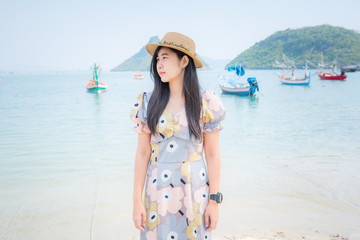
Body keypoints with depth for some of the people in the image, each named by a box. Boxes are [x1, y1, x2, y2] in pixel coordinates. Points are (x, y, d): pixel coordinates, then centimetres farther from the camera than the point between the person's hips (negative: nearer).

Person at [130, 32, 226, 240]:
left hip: (195, 192, -1)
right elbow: (143, 153, 0)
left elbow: (213, 155, -3)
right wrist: (137, 201, -2)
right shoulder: (148, 102, -1)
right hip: (158, 191, 1)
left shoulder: (205, 102, -5)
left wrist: (214, 201, -4)